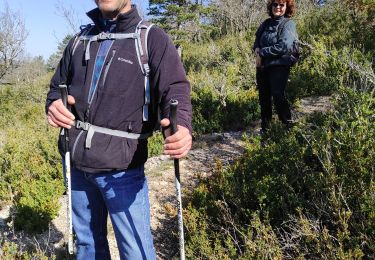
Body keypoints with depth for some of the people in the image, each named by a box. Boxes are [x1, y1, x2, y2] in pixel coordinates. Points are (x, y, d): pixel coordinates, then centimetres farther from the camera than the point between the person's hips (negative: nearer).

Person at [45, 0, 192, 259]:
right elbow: (57, 87, 22)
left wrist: (181, 126, -35)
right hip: (76, 163, 5)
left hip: (121, 168, -5)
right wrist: (54, 105, -3)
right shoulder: (79, 41, 14)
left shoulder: (152, 39, -1)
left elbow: (175, 89, -13)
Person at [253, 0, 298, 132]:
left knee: (278, 96, -14)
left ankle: (289, 126, 2)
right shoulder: (266, 23, 13)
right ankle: (265, 128, 23)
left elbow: (284, 46, -19)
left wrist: (262, 52, -15)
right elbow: (257, 39, 20)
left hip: (279, 66, -6)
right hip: (262, 66, 6)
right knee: (264, 97, 11)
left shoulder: (288, 24, -6)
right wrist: (257, 49, -4)